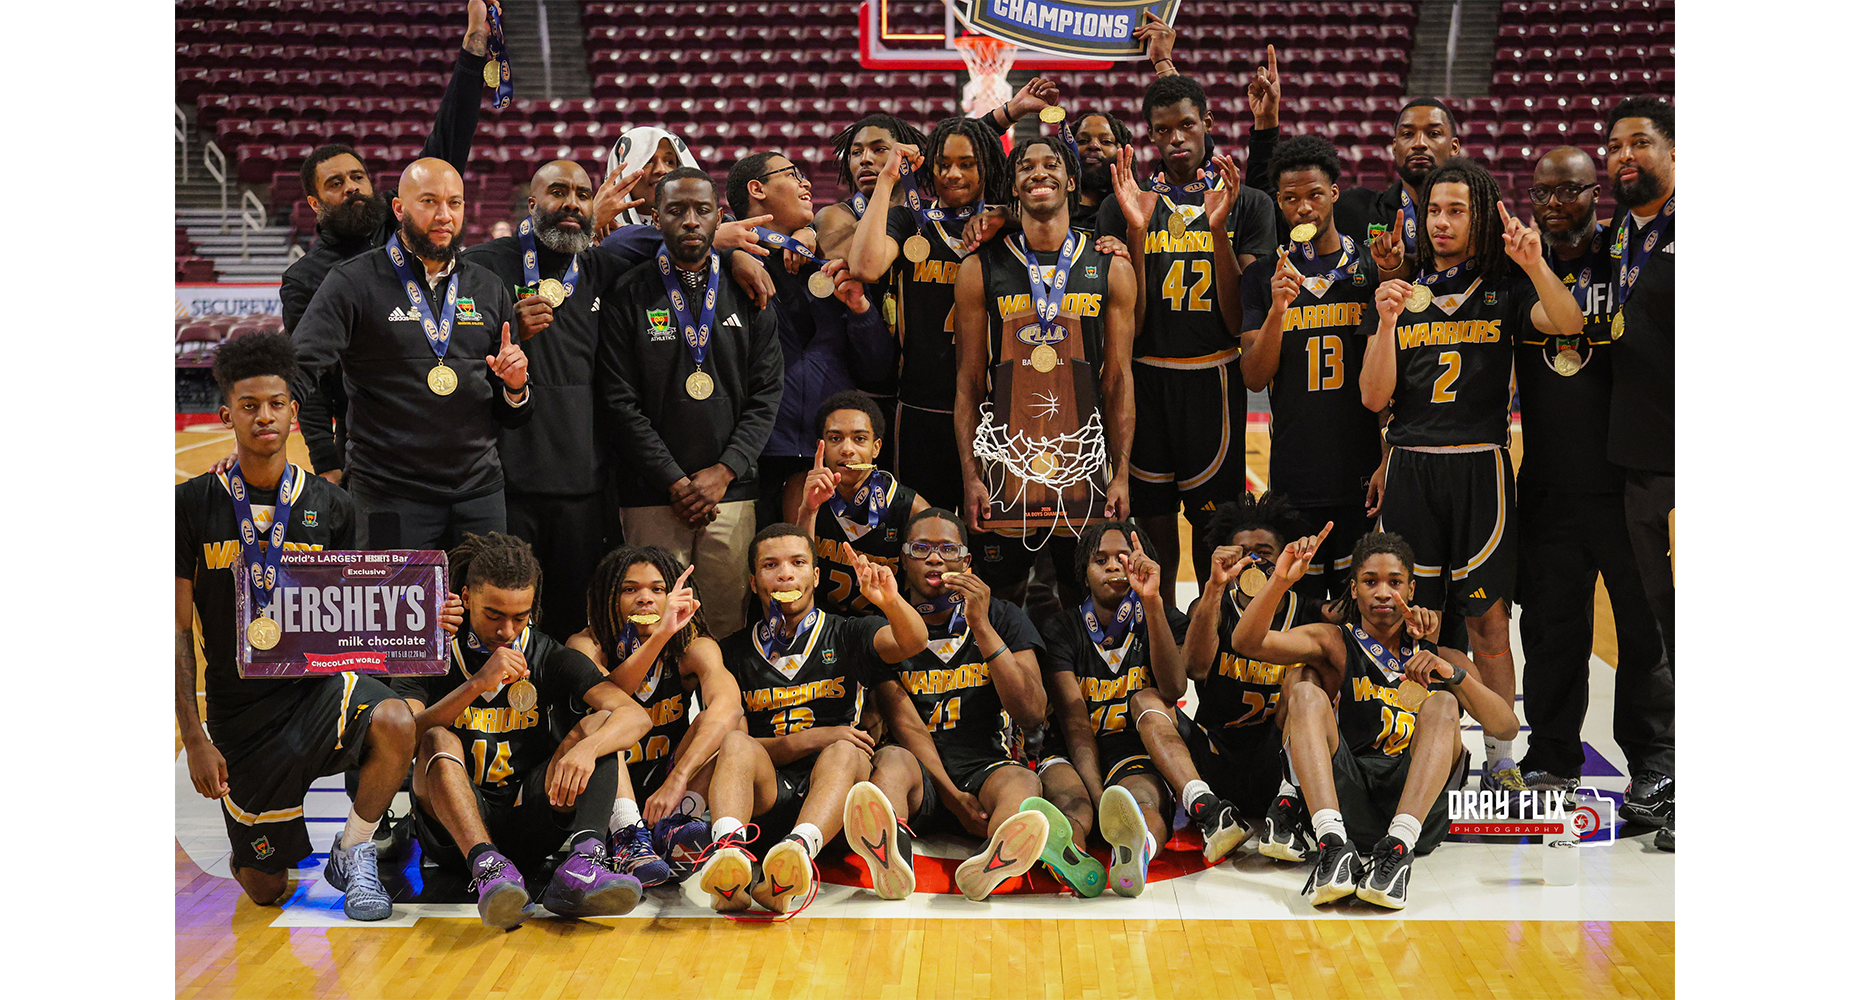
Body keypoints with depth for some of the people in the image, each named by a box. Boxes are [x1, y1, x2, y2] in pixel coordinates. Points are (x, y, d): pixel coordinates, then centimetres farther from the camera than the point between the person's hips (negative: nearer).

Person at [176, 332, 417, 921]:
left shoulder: (329, 506, 0)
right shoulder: (193, 504, -6)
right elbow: (178, 631, -3)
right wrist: (194, 739, -9)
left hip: (317, 683, 1)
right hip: (239, 707, -1)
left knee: (396, 723, -34)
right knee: (266, 891, 3)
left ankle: (352, 851, -8)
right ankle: (250, 851, 41)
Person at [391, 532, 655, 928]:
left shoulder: (554, 660, 7)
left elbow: (636, 716, -9)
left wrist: (584, 748, -30)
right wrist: (476, 686, -22)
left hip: (531, 825, 2)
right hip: (455, 831, -1)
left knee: (600, 724, -15)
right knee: (439, 739, -27)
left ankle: (584, 859, -41)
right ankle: (487, 868, -52)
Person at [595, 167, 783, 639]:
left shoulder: (748, 294, 10)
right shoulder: (630, 295, 3)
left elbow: (767, 394, 6)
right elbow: (621, 401, -2)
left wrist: (724, 471, -6)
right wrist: (674, 481, -9)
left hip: (731, 489, 2)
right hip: (653, 495, -2)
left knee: (728, 625, 3)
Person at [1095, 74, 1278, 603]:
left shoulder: (1247, 205, 3)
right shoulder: (1124, 207, 4)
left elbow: (1239, 320, -5)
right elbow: (1127, 321, -3)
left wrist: (1218, 229, -15)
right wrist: (1137, 231, -14)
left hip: (1214, 380, 0)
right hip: (1146, 379, 1)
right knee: (1152, 521, 6)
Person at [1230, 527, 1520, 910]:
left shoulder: (1444, 660, 19)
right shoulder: (1333, 643, 14)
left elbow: (1506, 728, 3)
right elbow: (1247, 642, -3)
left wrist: (1454, 675, -14)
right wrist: (1280, 580, -19)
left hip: (1417, 806, 1)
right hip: (1344, 796, 0)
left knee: (1442, 704, -21)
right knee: (1305, 693, -20)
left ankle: (1398, 847, -40)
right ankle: (1334, 845, -39)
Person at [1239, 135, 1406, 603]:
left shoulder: (1373, 267, 5)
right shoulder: (1264, 277, 5)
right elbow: (1254, 379, -2)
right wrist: (1277, 309, -15)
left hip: (1364, 474, 0)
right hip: (1294, 475, 0)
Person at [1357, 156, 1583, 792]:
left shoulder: (1504, 287, 6)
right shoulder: (1401, 292, 11)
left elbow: (1569, 326, -14)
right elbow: (1374, 398, 3)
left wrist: (1534, 264, -27)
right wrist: (1387, 323, -9)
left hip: (1480, 468, -2)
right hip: (1411, 469, 2)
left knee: (1488, 622, 1)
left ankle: (1500, 760, 11)